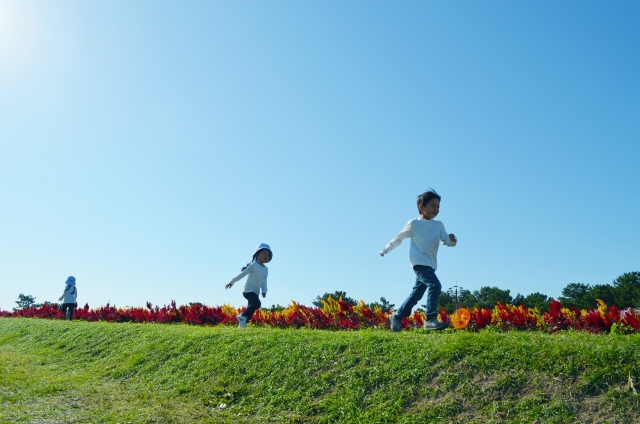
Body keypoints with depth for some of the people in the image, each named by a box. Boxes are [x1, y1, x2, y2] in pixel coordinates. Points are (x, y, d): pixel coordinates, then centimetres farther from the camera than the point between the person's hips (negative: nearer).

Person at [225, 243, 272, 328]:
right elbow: (242, 274, -5)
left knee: (251, 308, 6)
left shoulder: (266, 269, 11)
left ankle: (242, 324, 16)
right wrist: (232, 282, -1)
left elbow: (264, 282, 12)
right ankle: (242, 316, -10)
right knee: (257, 303, -25)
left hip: (255, 292, 8)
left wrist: (264, 291, -6)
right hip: (248, 290, -8)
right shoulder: (254, 265, -8)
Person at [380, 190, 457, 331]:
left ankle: (397, 317, 25)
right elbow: (399, 238, 7)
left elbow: (446, 241, 6)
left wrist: (452, 239, -17)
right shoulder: (414, 223, -2)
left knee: (416, 293, 12)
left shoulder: (439, 225, 10)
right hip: (419, 262, -6)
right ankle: (430, 319, -19)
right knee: (435, 285, -23)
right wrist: (385, 249, 15)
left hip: (430, 264, 6)